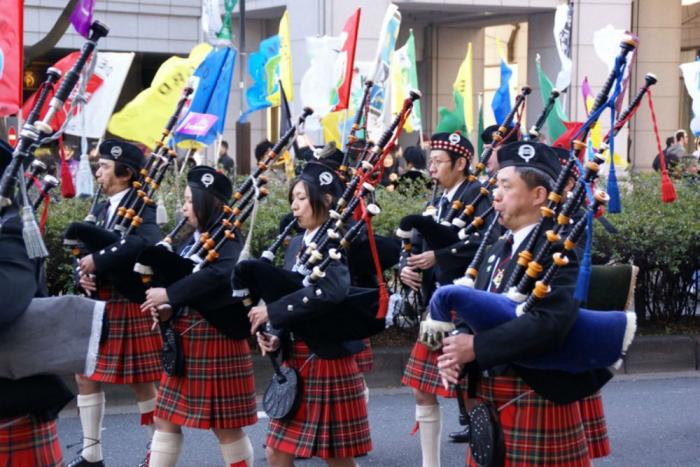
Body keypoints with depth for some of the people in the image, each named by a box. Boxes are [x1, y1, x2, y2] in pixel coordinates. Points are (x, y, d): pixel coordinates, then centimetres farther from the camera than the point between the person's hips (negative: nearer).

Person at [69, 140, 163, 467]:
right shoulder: (102, 210, 12)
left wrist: (98, 260, -29)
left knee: (142, 382, 2)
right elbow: (87, 251, 11)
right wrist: (85, 273, -12)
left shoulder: (141, 208, -12)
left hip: (130, 307, -8)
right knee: (86, 375, 8)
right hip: (98, 306, 8)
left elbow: (147, 243, -32)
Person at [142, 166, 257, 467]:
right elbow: (184, 288, 11)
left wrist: (169, 294, -29)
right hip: (185, 343, 8)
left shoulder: (229, 242, -12)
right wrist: (167, 309, -11)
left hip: (218, 343, -8)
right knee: (166, 418, 10)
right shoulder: (191, 242, 12)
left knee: (226, 425, 1)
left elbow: (219, 276, -32)